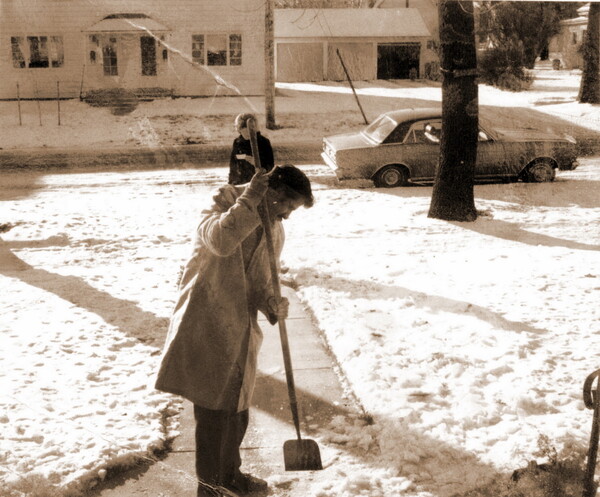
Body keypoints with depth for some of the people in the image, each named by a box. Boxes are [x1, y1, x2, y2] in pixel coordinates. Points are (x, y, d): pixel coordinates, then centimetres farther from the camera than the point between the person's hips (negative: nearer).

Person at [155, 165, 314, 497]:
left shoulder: (275, 231, 9)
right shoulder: (224, 205, -13)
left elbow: (261, 282, 11)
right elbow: (220, 240, -36)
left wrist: (271, 304, -10)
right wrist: (248, 199, -31)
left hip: (241, 330, 8)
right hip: (206, 328, -7)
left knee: (237, 410, 19)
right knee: (214, 411, -2)